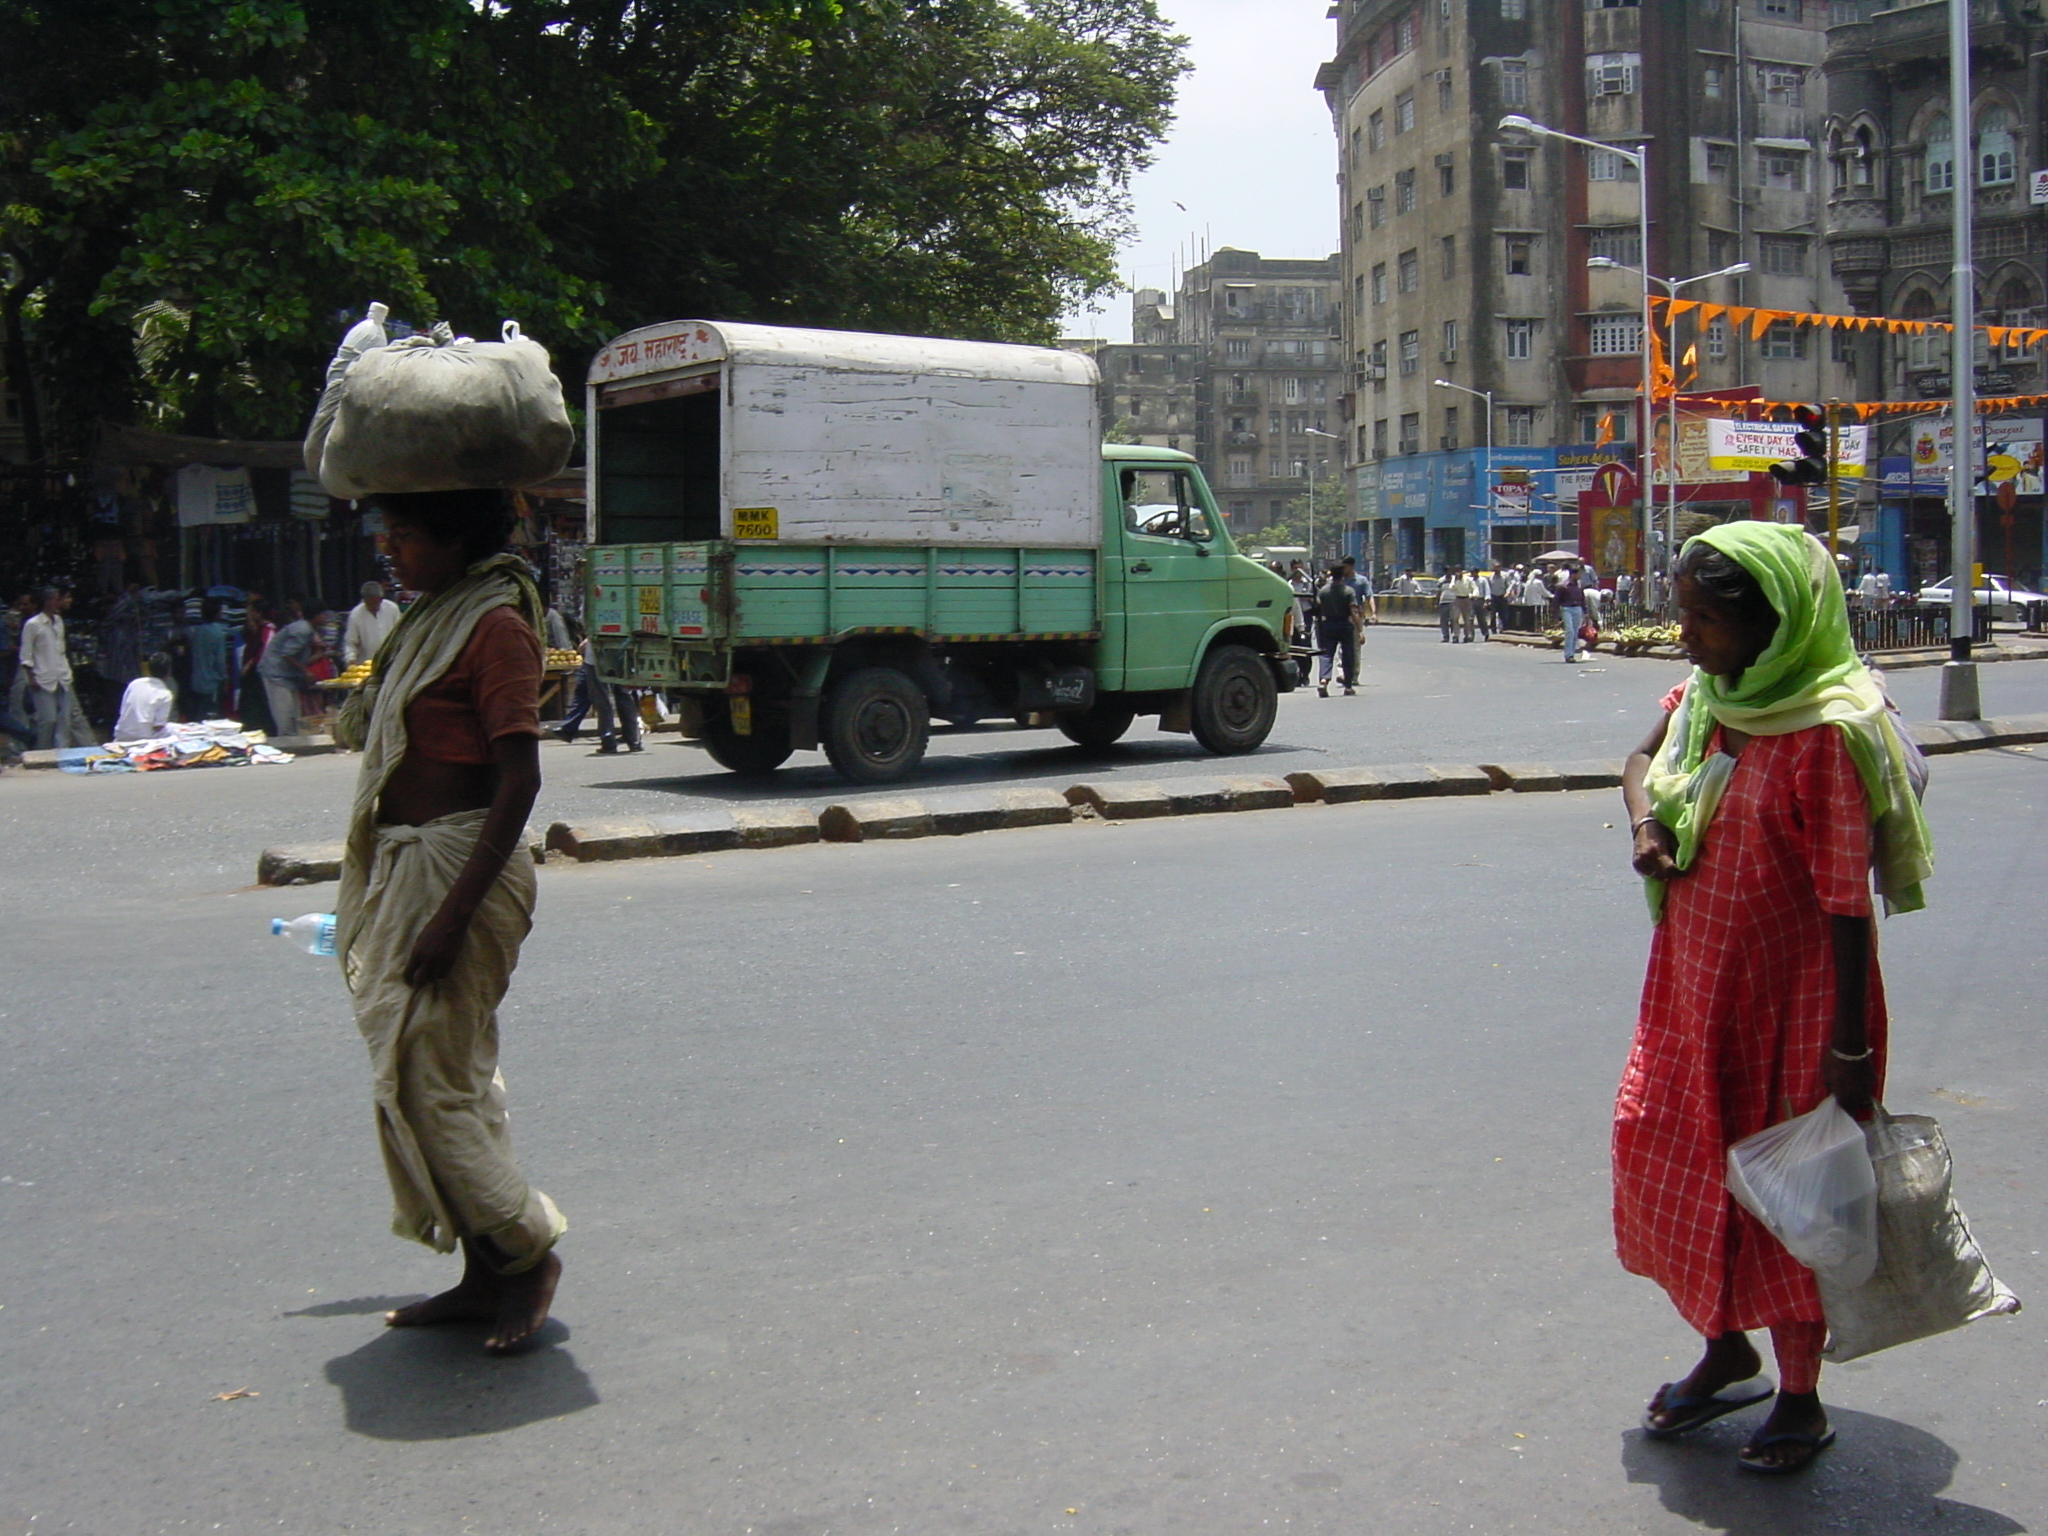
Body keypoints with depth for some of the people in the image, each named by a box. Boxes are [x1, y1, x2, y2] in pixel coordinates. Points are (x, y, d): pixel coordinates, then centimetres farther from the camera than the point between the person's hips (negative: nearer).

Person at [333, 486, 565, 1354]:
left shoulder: (495, 626, -14)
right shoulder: (432, 620, 14)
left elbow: (518, 780, -21)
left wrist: (452, 914, -25)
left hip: (459, 868, -9)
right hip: (406, 865, 9)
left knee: (427, 1080, -6)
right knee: (450, 1079, 12)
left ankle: (528, 1253, 8)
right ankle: (486, 1275, 21)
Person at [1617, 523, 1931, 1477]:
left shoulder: (1825, 734, -22)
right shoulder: (1704, 698, 1)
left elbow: (1848, 900, -21)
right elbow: (1644, 761, 21)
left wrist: (1850, 1049, -19)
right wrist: (1646, 823, -2)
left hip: (1789, 1001, -7)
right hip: (1692, 986, 8)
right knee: (1674, 1162, 14)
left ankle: (1800, 1401, 24)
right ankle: (1726, 1354, 37)